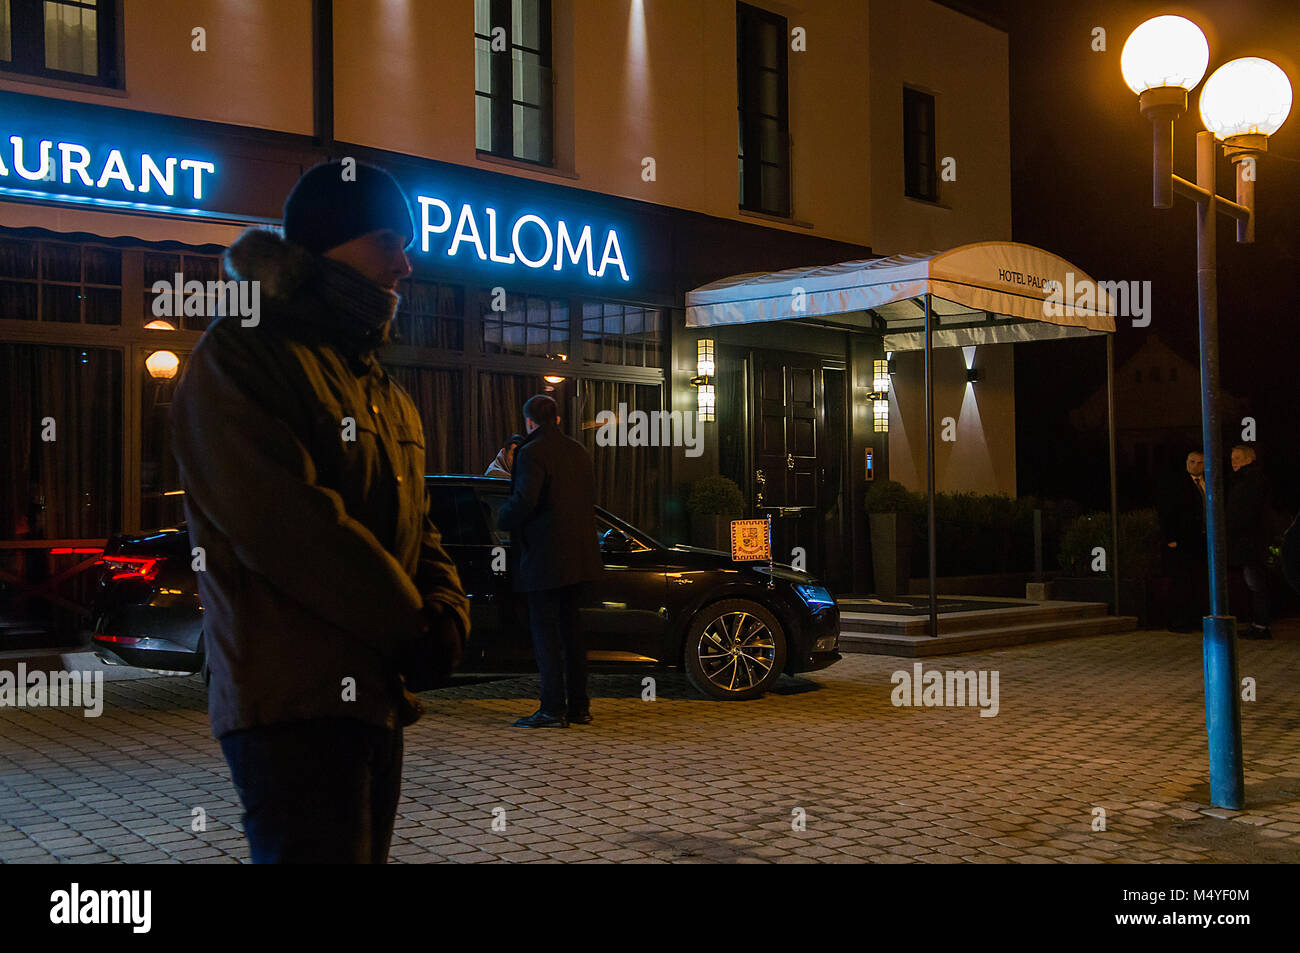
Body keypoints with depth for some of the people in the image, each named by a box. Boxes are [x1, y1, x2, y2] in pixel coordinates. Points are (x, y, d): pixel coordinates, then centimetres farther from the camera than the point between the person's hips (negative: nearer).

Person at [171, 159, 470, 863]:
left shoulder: (384, 392, 21)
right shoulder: (240, 356, -8)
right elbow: (284, 524, -19)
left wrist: (446, 609, -1)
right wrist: (409, 627, -14)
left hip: (376, 698, 9)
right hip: (293, 704, -9)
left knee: (365, 850, 14)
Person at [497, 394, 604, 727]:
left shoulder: (531, 452, -11)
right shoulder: (579, 451, 12)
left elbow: (525, 500, -22)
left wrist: (502, 518, -4)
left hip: (544, 559, -7)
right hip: (578, 557, 8)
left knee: (544, 630, -2)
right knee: (570, 628, 14)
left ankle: (553, 710, -2)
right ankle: (579, 706, 18)